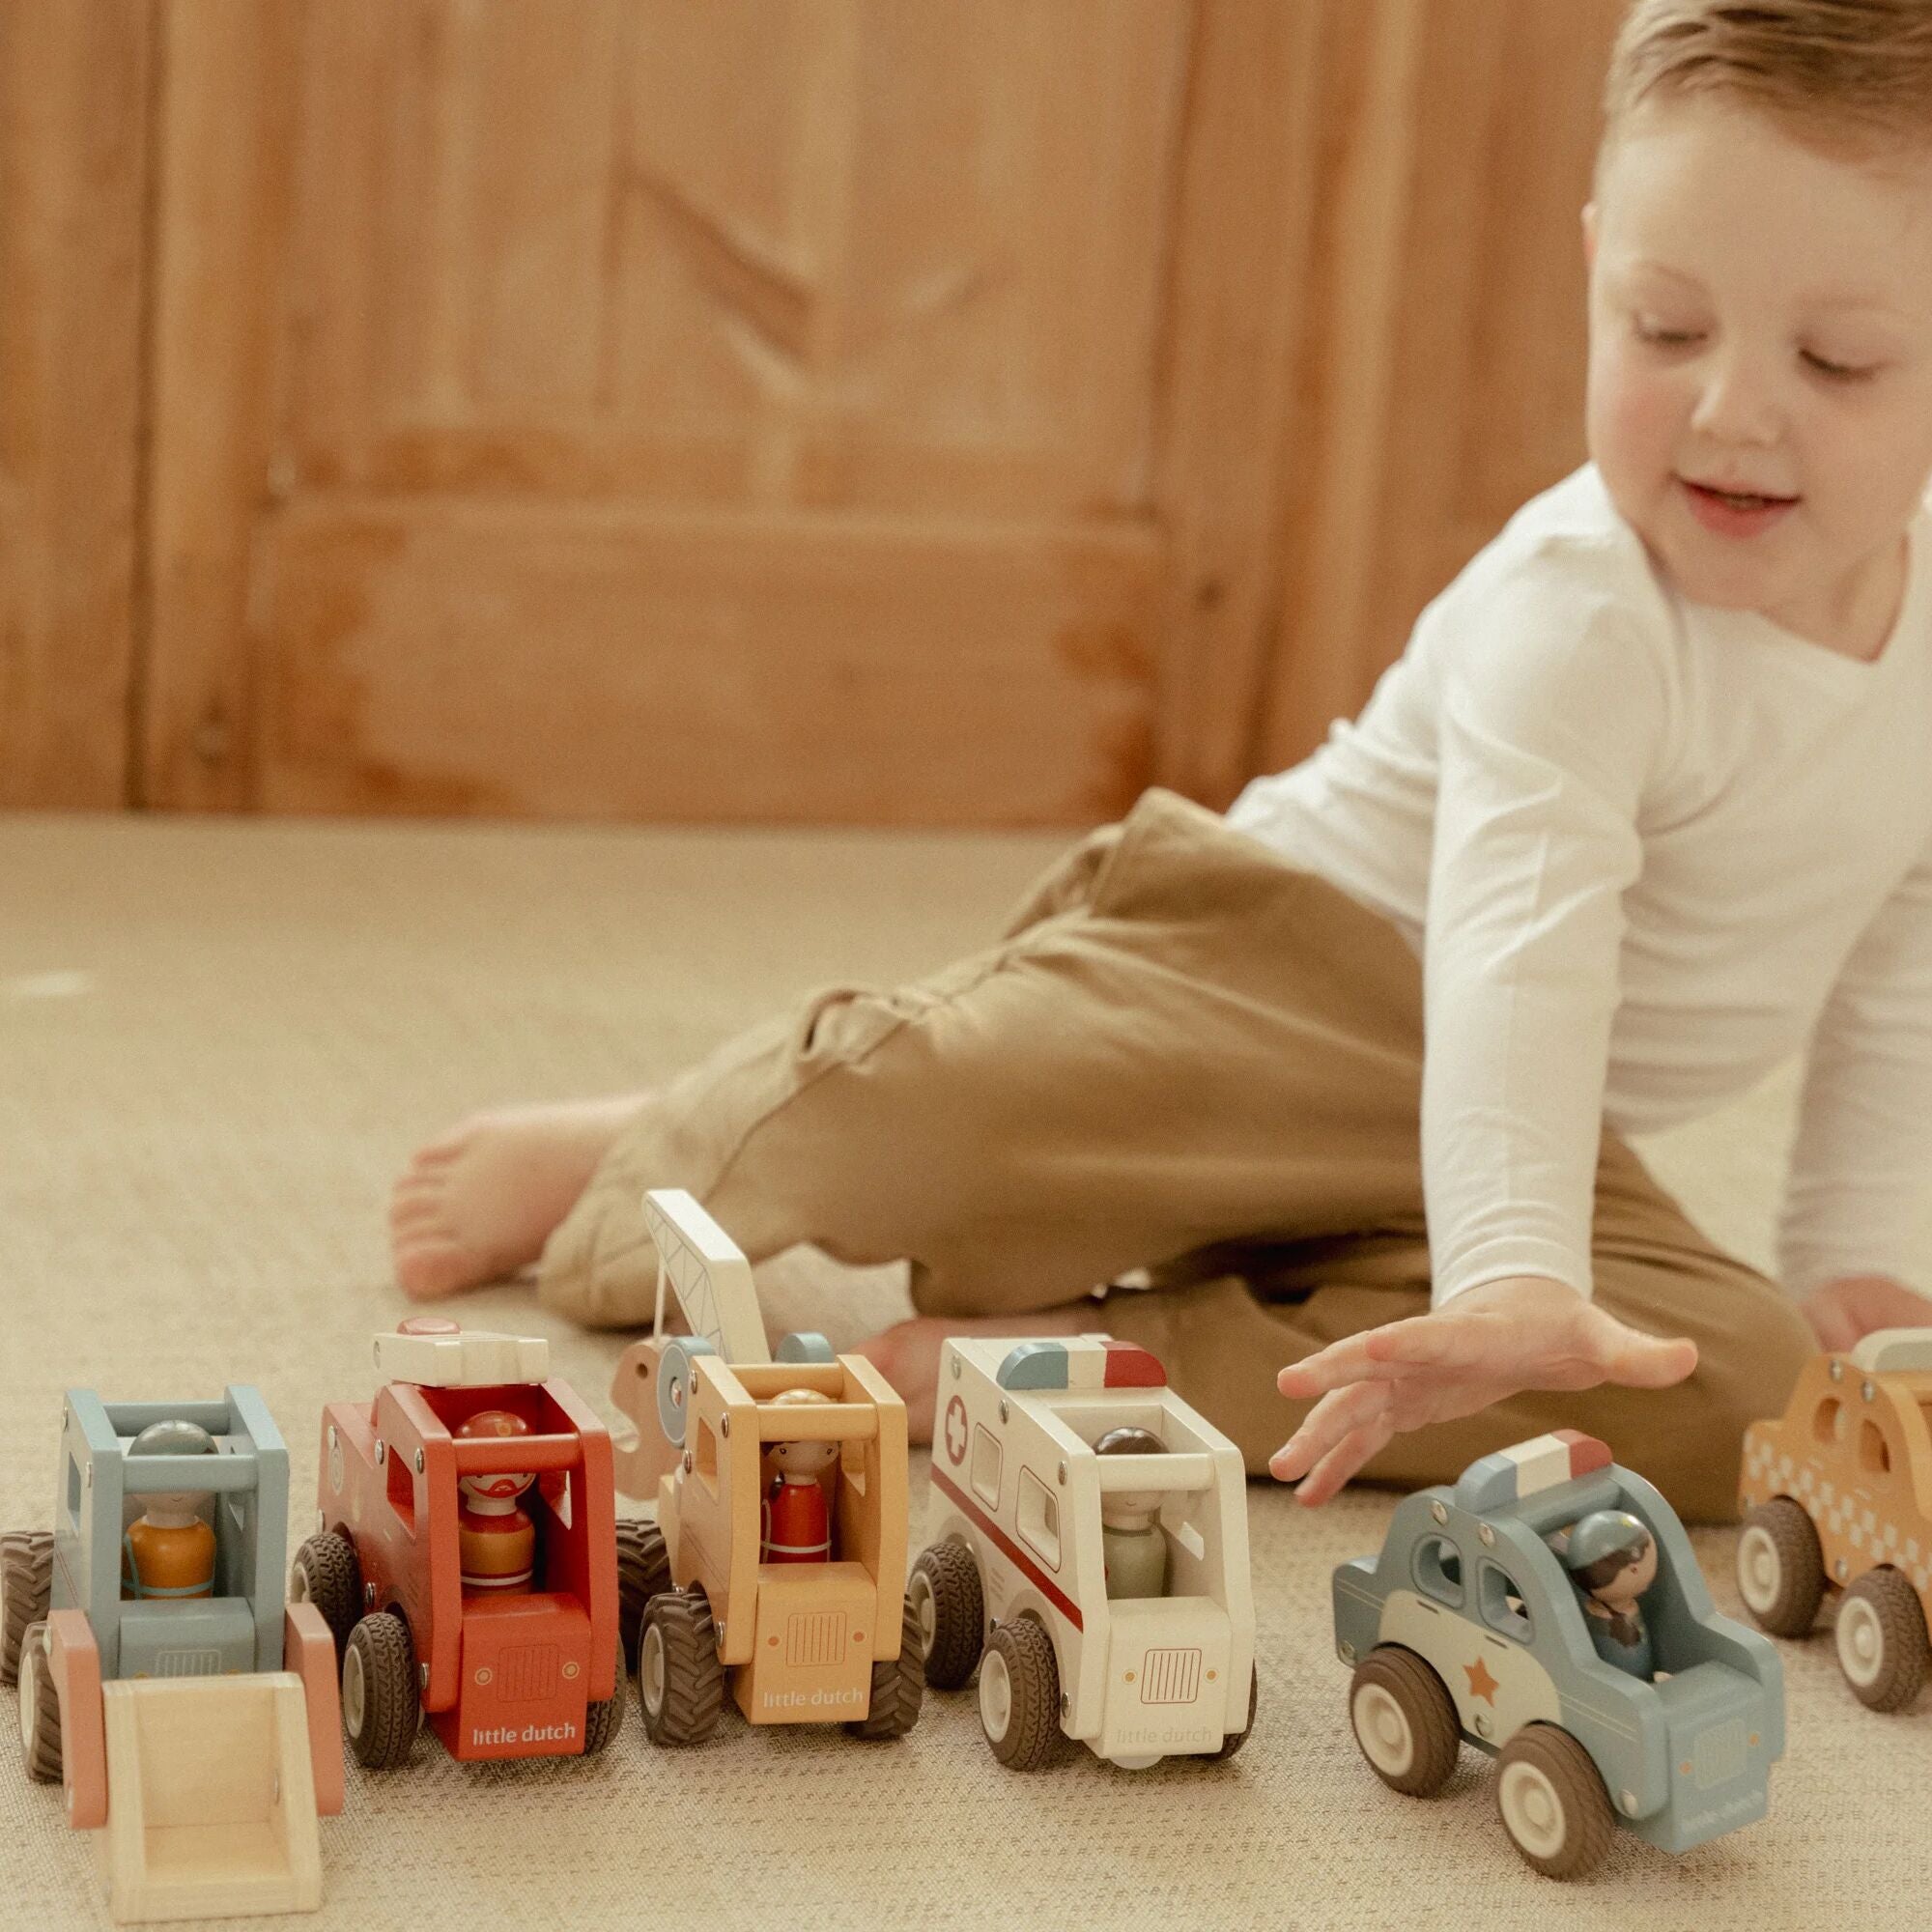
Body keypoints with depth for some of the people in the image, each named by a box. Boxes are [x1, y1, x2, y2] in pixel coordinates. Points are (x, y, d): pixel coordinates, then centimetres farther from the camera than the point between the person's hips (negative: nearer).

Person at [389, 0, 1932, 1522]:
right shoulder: (1577, 610, -23)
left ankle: (1076, 1352, -23)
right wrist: (1511, 1274, -49)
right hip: (1281, 967, -6)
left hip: (1539, 1134, 6)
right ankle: (625, 1167, 10)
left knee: (1733, 1392, -23)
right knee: (924, 1110, -30)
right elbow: (1521, 942, -37)